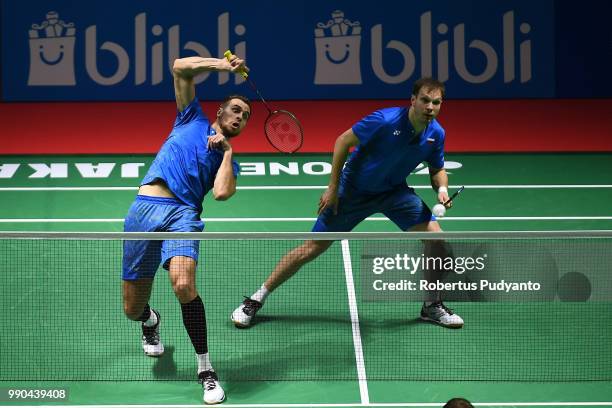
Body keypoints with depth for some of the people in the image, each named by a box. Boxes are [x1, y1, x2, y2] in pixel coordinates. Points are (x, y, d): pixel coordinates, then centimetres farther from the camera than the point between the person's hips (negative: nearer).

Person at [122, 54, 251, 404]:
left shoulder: (229, 161, 21)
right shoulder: (193, 120, 22)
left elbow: (221, 192, -3)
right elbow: (181, 67, 12)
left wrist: (227, 150, 4)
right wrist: (222, 64, 5)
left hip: (182, 213, 0)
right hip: (144, 208, 0)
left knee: (184, 284, -31)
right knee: (132, 309, 5)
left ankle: (206, 371, -17)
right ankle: (151, 320, 46)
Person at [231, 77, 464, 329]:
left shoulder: (436, 133, -11)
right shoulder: (385, 120, -28)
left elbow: (437, 170, 6)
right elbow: (343, 141, -17)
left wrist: (442, 189, -17)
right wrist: (333, 188, -16)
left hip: (395, 192, 5)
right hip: (353, 190, -4)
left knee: (436, 238, -11)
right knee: (314, 247, -5)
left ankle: (432, 306, 11)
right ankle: (255, 301, 9)